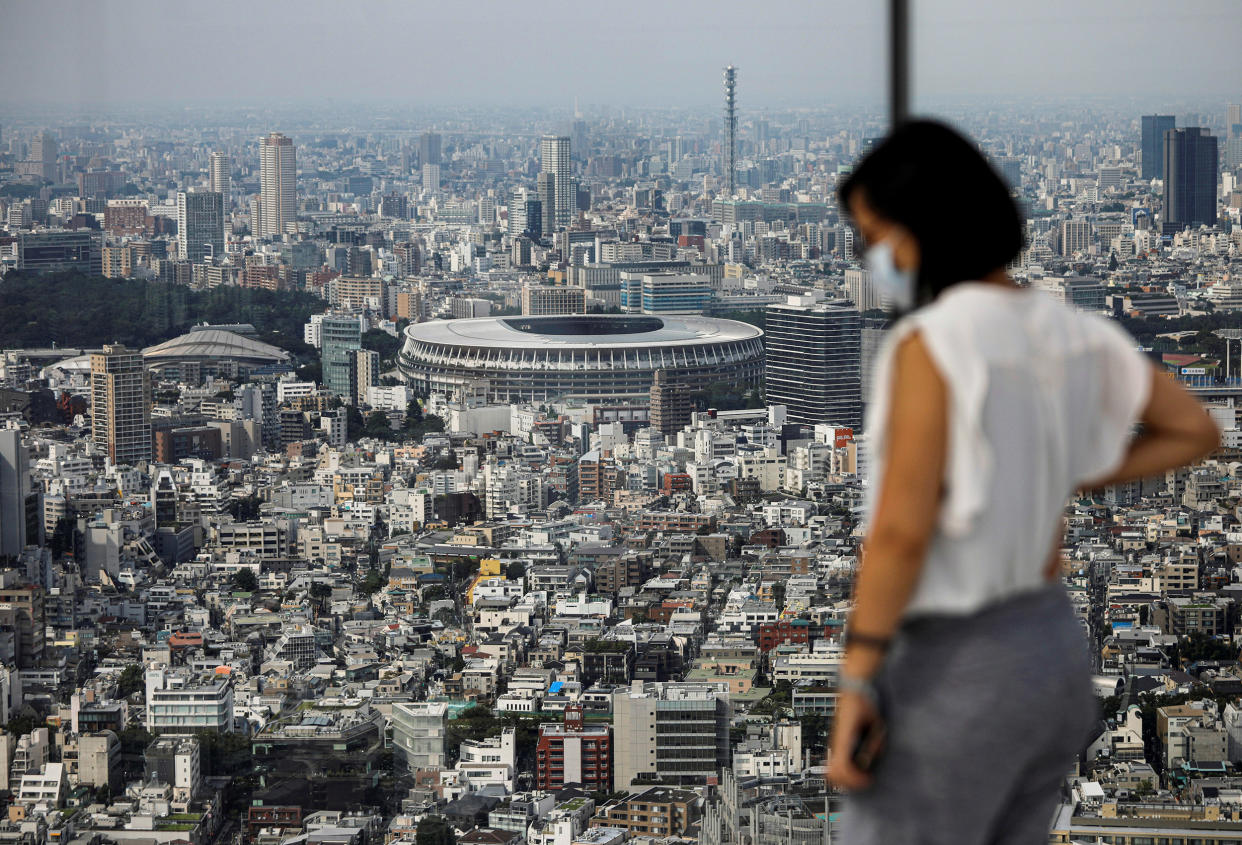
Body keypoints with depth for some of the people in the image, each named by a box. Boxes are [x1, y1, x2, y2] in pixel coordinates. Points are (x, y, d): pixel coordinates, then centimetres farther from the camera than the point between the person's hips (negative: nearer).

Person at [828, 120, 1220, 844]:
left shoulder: (933, 343, -18)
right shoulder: (1067, 332, 3)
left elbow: (902, 528, -23)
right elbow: (1196, 431, 14)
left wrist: (856, 680, -17)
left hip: (957, 668, -8)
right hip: (1055, 643, 8)